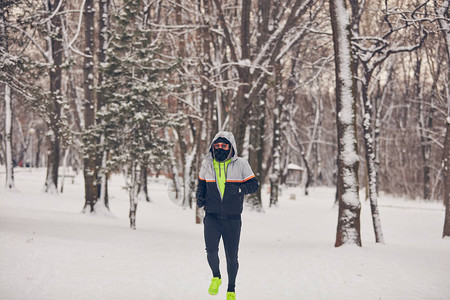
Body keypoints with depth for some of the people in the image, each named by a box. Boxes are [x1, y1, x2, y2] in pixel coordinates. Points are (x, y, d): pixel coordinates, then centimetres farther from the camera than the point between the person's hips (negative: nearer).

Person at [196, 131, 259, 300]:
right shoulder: (207, 164, 4)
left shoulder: (241, 164, -3)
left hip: (232, 219, -1)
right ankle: (216, 277, 16)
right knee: (211, 251, -16)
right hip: (212, 217, 1)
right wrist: (200, 196, 0)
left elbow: (253, 185, -1)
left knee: (232, 257, 4)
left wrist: (238, 188, -20)